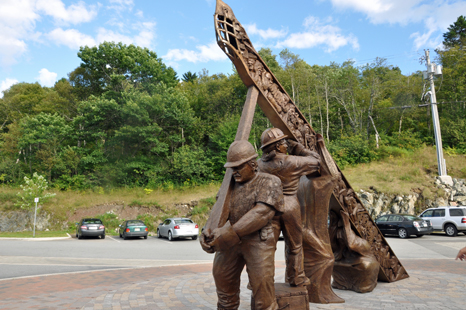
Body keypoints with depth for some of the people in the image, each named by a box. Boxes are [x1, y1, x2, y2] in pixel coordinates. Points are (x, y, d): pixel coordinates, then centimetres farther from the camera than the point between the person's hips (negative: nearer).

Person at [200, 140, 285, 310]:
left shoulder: (269, 182, -6)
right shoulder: (231, 183, 12)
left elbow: (261, 213, -18)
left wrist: (229, 234, -22)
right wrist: (208, 231, -11)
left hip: (258, 240, -5)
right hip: (230, 242, 6)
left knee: (261, 283, -5)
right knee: (223, 279, 14)